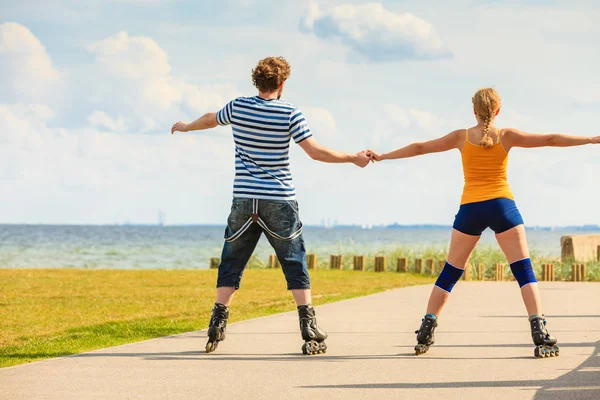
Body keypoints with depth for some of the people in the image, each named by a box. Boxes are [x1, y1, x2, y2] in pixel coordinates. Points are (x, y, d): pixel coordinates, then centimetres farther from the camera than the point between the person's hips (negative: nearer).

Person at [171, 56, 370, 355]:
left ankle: (217, 326, 4)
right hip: (279, 201, -2)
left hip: (244, 200, 2)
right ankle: (310, 332, -3)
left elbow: (210, 119, 25)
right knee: (295, 265, 2)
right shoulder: (290, 114, -5)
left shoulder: (238, 107, 5)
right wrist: (354, 159, 3)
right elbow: (315, 152, -8)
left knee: (231, 263, 11)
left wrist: (186, 127, 45)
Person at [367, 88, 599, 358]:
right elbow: (550, 140, 2)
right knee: (524, 270, -2)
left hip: (470, 209, 2)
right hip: (502, 206, -2)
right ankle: (541, 336, -15)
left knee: (450, 273, 10)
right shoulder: (507, 136, 3)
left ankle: (424, 335, 7)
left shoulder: (461, 137, 7)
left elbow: (419, 148, 11)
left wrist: (383, 156, 21)